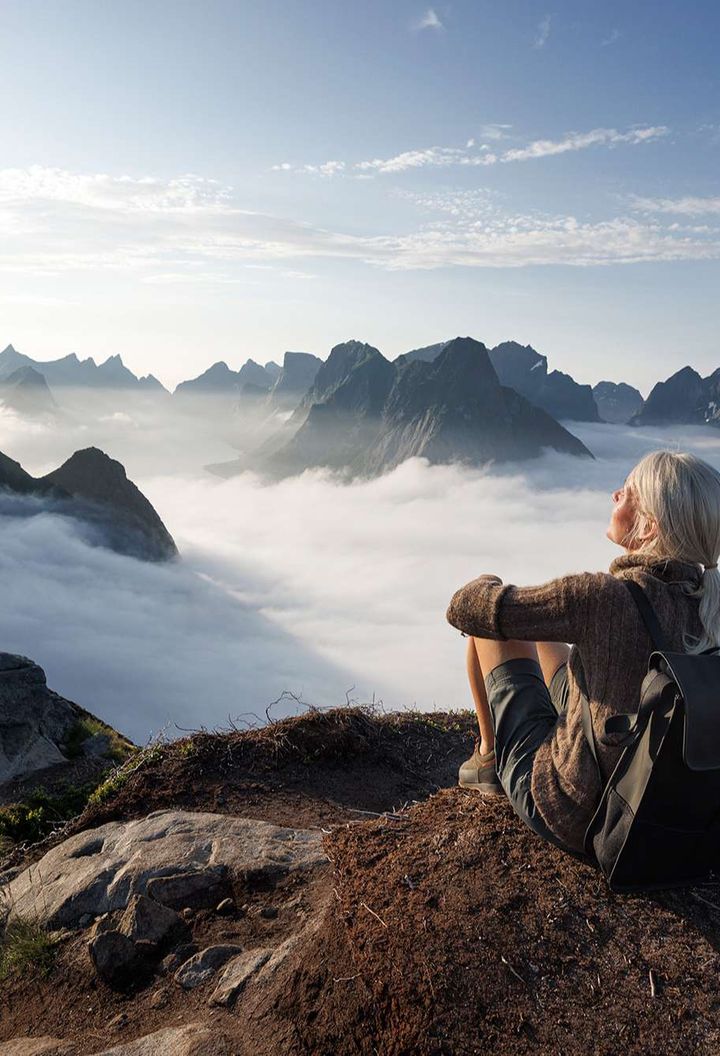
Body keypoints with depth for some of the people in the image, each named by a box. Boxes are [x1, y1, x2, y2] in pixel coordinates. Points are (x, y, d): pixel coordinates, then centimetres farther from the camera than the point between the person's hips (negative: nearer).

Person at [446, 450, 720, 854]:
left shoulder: (603, 596, -30)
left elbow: (466, 608, -20)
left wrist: (486, 586, 4)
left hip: (569, 814, -6)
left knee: (489, 609, 6)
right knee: (540, 639, 26)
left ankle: (489, 756, 27)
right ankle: (492, 757, 47)